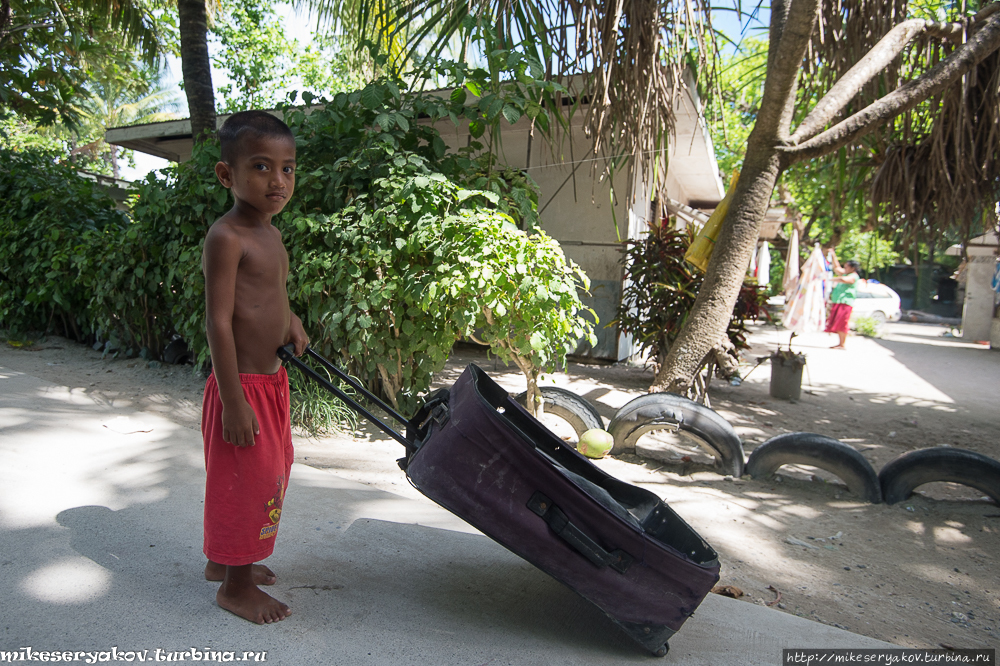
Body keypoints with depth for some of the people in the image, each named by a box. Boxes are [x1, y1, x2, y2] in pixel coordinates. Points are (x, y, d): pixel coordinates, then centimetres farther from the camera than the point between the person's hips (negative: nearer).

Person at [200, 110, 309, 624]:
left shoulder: (269, 233, 9)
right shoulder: (226, 238, -20)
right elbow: (218, 322, -23)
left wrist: (288, 320, 5)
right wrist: (234, 401, -24)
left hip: (271, 379, 10)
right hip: (242, 385, -9)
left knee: (268, 473, 20)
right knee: (247, 479, 2)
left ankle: (225, 559, 40)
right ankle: (235, 585, 23)